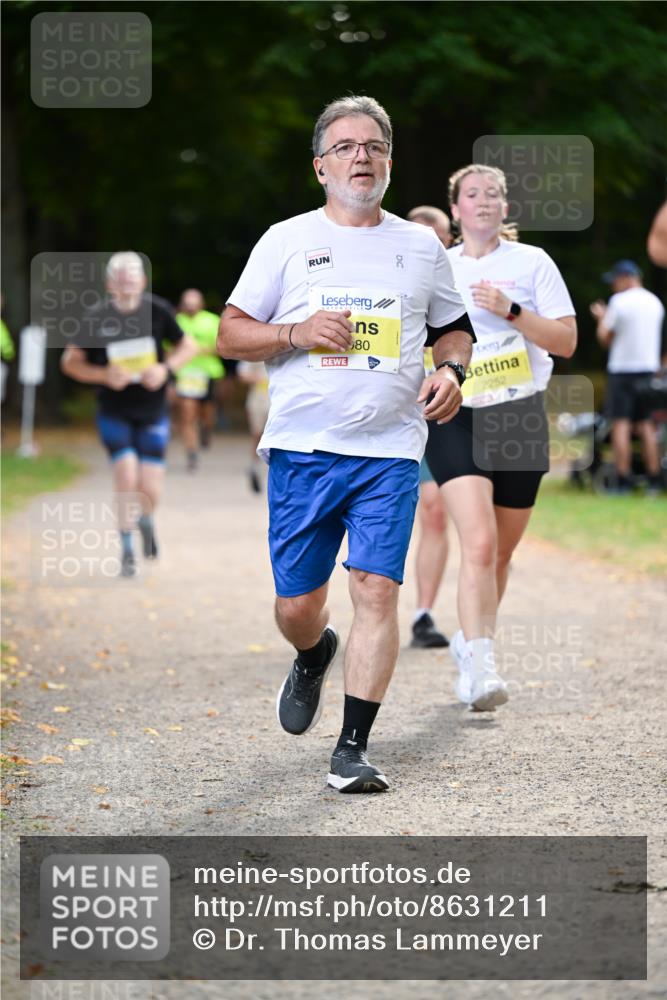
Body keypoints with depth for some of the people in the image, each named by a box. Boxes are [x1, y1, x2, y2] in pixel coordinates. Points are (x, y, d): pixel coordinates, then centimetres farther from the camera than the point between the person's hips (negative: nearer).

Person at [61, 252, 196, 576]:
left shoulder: (157, 311, -7)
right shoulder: (97, 318, -9)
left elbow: (187, 346, 6)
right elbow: (70, 362, -1)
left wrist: (166, 368, -13)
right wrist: (105, 375, -18)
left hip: (152, 414, 1)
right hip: (114, 413, -1)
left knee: (150, 490, -4)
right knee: (126, 475, -18)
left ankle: (146, 521, 35)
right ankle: (127, 551, 1)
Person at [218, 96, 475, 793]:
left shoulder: (421, 246, 12)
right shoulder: (286, 240, 7)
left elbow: (453, 327, 24)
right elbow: (229, 336, 6)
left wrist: (450, 371, 1)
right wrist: (298, 331, -11)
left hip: (390, 450, 0)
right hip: (302, 447, 0)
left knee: (376, 591, -12)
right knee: (297, 604, 3)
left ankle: (352, 749, -8)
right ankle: (314, 657, 40)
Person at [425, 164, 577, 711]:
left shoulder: (531, 262, 4)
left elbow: (566, 341, -3)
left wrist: (511, 311, -16)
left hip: (519, 417, 1)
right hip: (455, 418, -1)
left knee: (501, 551, 11)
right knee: (479, 542, -20)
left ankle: (471, 641, 34)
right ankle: (479, 667, -26)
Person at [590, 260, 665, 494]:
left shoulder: (619, 301, -10)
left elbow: (605, 338, -5)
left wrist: (602, 317, 14)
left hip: (622, 369, -6)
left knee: (621, 425, -5)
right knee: (647, 426, 10)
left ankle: (623, 481, -10)